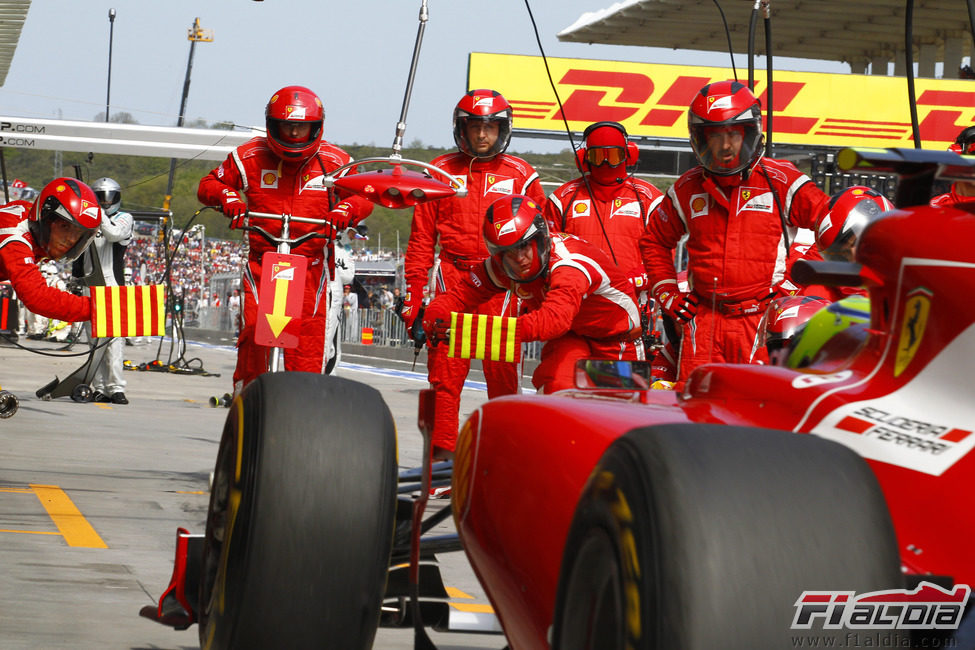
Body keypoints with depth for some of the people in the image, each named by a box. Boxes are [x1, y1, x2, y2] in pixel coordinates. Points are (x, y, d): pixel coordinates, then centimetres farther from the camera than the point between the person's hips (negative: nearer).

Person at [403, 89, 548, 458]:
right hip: (451, 278, 0)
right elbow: (421, 239, 12)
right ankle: (443, 452, 1)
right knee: (444, 370, -4)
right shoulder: (441, 171, 10)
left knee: (502, 371, -1)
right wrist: (414, 291, 6)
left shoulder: (519, 175, 9)